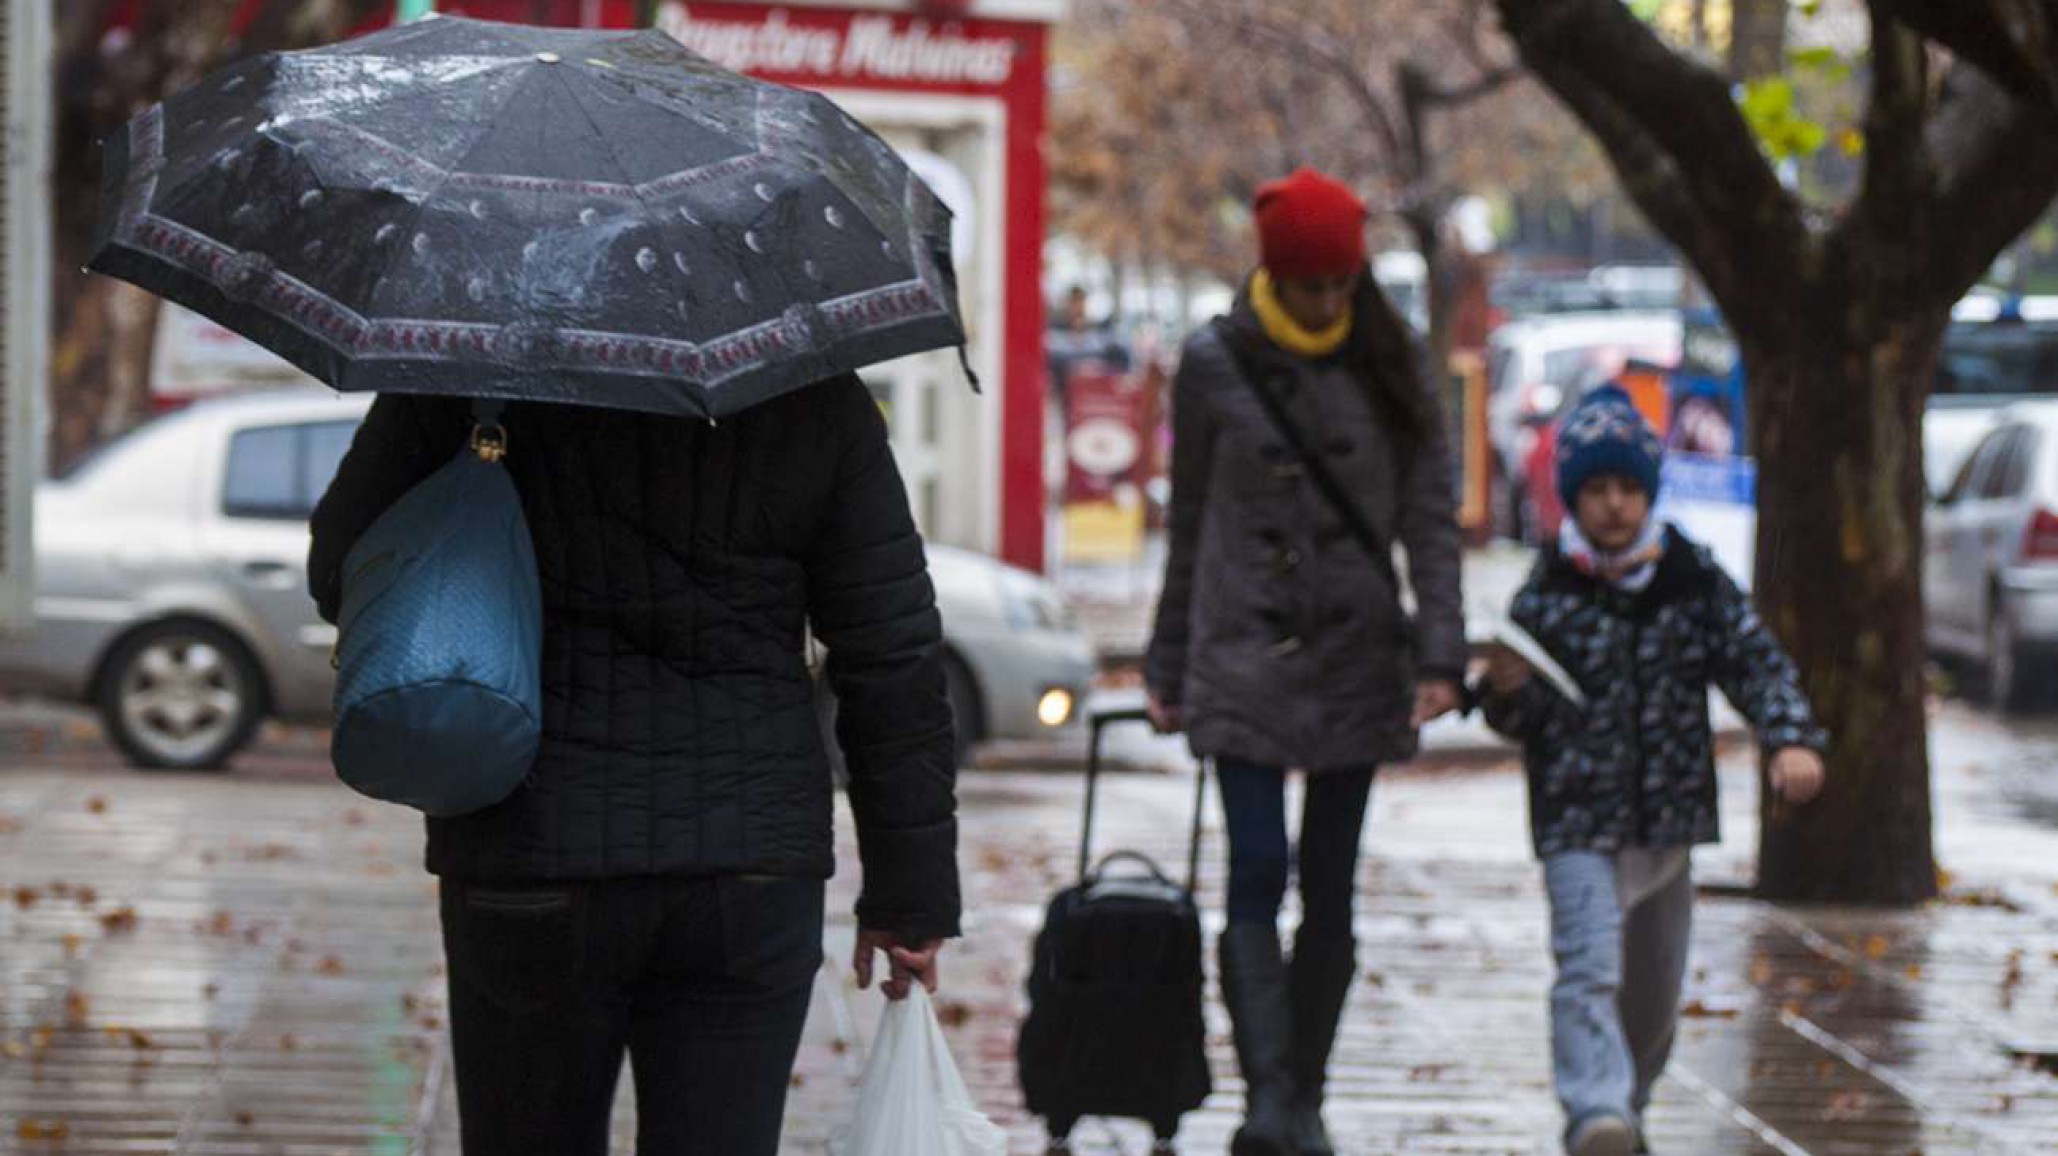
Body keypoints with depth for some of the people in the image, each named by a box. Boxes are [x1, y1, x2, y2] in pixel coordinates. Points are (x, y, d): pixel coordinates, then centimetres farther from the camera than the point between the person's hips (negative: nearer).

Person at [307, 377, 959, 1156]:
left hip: (528, 858, 0)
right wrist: (913, 897, 7)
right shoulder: (815, 405, -1)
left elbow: (340, 575, 5)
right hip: (750, 875, 0)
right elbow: (896, 662, 0)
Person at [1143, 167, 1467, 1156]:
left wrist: (1439, 653, -7)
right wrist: (1169, 667, 9)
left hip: (1356, 657, 2)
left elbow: (1430, 516, 4)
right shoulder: (1215, 364, 2)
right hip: (1243, 656, -1)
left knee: (1330, 889, 5)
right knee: (1258, 872, -14)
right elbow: (1189, 524, 9)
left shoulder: (1386, 367, 4)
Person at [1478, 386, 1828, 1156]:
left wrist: (1792, 740, -15)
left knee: (1655, 989, 17)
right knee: (1590, 968, -22)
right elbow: (1524, 720, 0)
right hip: (1578, 824, -4)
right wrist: (1506, 693, -23)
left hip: (1671, 817, 4)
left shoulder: (1697, 583, 2)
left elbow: (1757, 664, 1)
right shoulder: (1547, 597, -5)